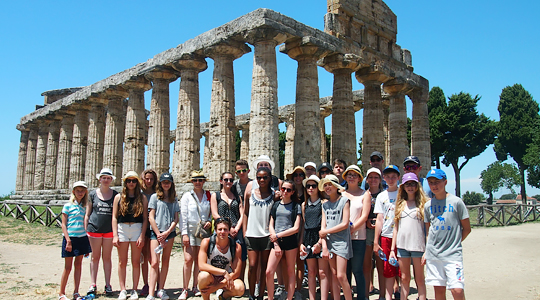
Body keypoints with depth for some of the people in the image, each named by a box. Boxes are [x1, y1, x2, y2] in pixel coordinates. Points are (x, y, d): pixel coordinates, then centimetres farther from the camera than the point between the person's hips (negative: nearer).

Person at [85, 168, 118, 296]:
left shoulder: (115, 195, 6)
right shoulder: (92, 194, 6)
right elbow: (87, 214, 8)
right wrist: (85, 230, 2)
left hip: (109, 230, 0)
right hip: (94, 228, 0)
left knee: (107, 257, 7)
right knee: (95, 257, 6)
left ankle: (108, 284, 14)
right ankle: (93, 285, 14)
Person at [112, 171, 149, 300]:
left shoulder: (142, 198, 5)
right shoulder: (119, 197, 7)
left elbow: (145, 218, 2)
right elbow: (114, 217, 5)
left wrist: (142, 236, -6)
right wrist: (115, 235, -4)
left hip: (137, 229, -1)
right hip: (122, 229, 1)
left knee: (136, 262, 4)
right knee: (122, 262, 5)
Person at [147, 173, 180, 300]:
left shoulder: (174, 199, 11)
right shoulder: (155, 197, 3)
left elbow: (176, 218, 8)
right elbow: (151, 217, 0)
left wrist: (167, 233, -5)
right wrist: (158, 234, -5)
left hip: (170, 232, 3)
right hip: (156, 232, -3)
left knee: (165, 261, 5)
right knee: (154, 262, -9)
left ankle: (161, 290, 14)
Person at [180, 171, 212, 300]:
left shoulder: (209, 196, 7)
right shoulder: (187, 196, 1)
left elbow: (212, 212, 15)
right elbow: (183, 216, -3)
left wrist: (209, 221, -6)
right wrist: (184, 233, -10)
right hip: (190, 230, -2)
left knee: (199, 260, 7)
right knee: (188, 260, -8)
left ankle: (195, 287, 19)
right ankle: (185, 289, 0)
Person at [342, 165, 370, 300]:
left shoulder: (365, 194, 4)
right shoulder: (341, 194, 12)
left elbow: (364, 216, -5)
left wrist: (352, 228, -15)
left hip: (358, 237, -3)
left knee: (357, 271, -1)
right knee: (345, 271, 9)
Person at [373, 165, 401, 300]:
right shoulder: (381, 196, 10)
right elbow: (379, 220, 8)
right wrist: (376, 241, 4)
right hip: (386, 236, 2)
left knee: (402, 270, 0)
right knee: (388, 270, 5)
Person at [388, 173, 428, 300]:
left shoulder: (423, 203, 0)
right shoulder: (400, 204, 11)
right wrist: (392, 249, 9)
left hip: (418, 245, -3)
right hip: (402, 245, 3)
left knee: (419, 279, 4)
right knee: (404, 278, 10)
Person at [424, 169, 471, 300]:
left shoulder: (456, 202, -3)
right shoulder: (428, 205, 9)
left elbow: (467, 229, 3)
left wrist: (454, 243, 1)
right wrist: (426, 251, 9)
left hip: (453, 254, -3)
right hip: (433, 254, 4)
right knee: (439, 289, 7)